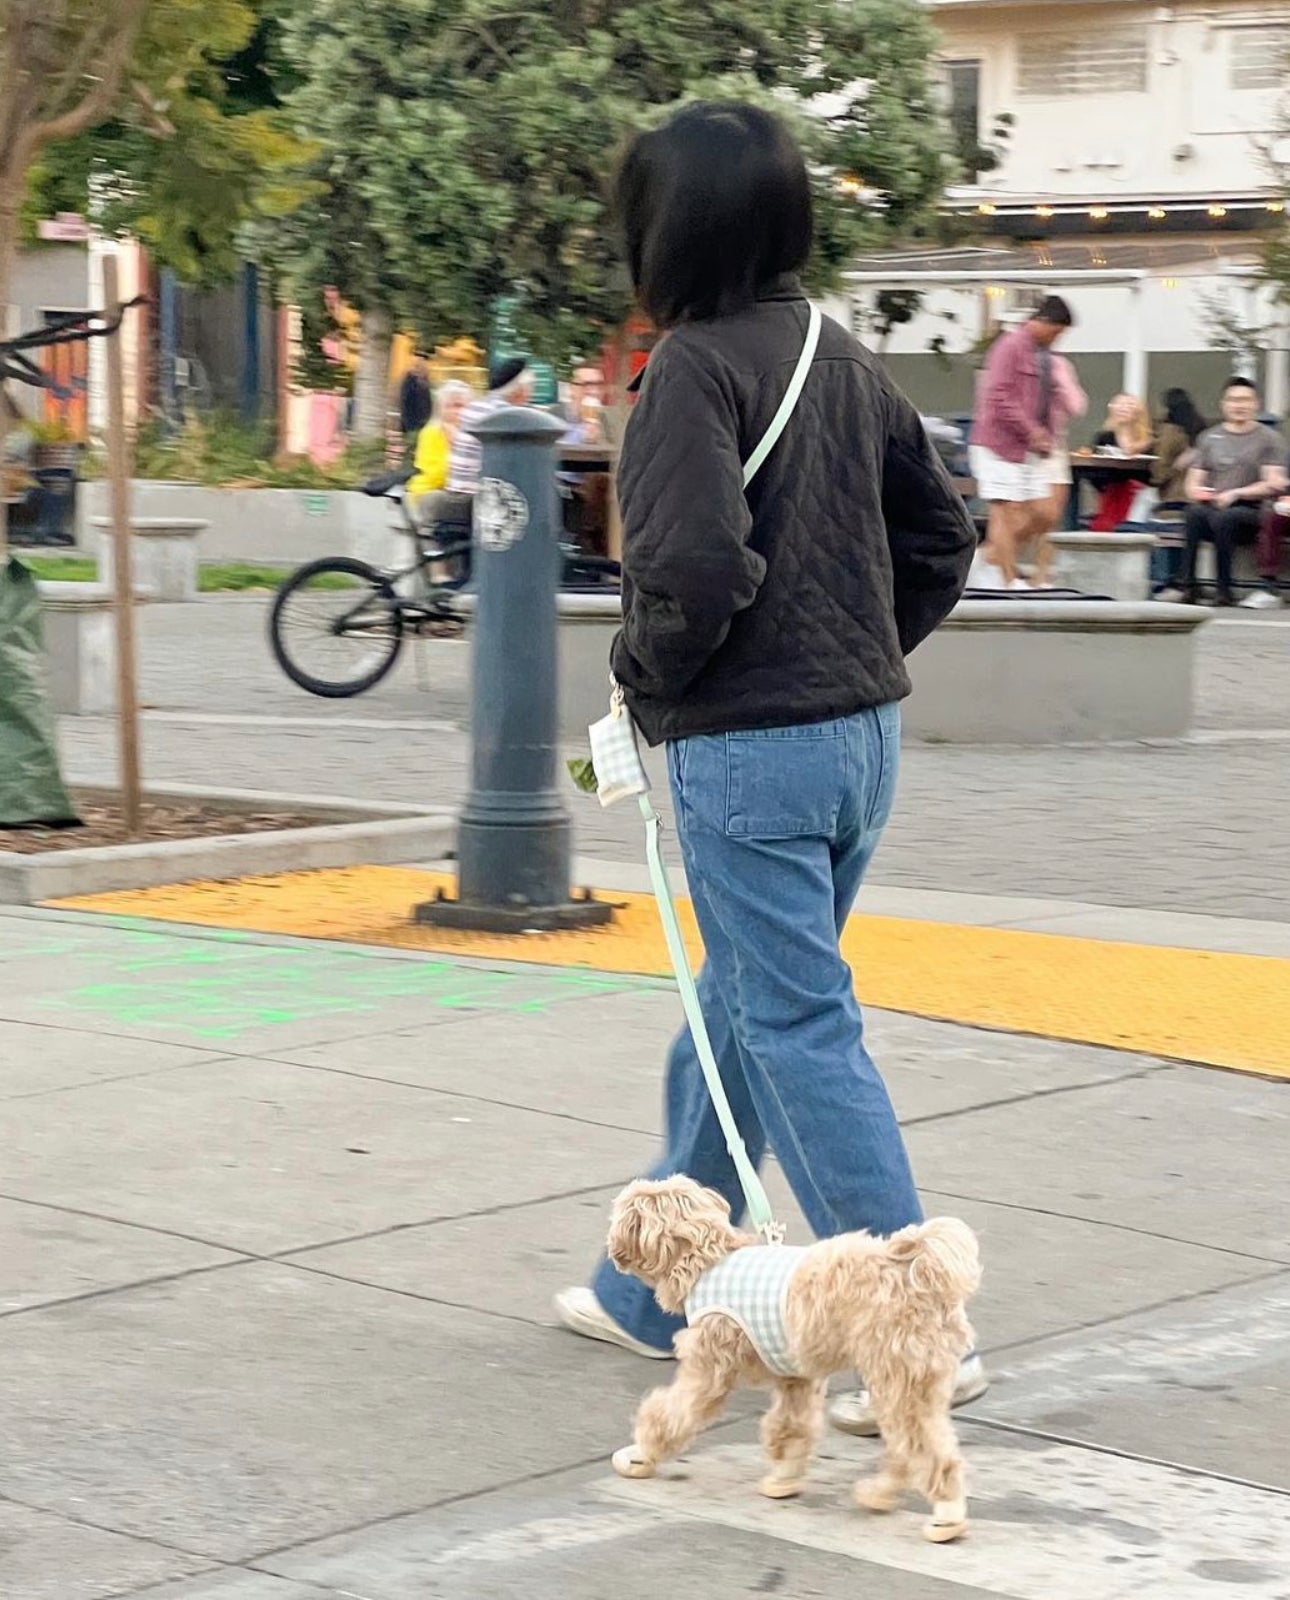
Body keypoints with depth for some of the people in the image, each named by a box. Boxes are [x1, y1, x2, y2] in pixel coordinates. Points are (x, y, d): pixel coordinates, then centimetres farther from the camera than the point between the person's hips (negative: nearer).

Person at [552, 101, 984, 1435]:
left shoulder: (696, 363, -15)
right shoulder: (843, 359, 10)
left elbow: (695, 566, -25)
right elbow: (941, 537, 15)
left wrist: (645, 672, -7)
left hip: (746, 750, -9)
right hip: (862, 734, 9)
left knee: (799, 1034, -3)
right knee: (735, 1016, 18)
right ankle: (653, 1294, 31)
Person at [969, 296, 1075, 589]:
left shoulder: (1044, 354, 16)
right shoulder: (1010, 347, -11)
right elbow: (999, 396, -19)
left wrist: (1046, 437, 9)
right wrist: (1032, 430, -18)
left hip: (1032, 448, 9)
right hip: (1002, 443, -9)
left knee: (1040, 513, 5)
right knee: (1007, 510, -7)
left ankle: (993, 554, 18)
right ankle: (1009, 580, -5)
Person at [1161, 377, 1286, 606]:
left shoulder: (1269, 439, 8)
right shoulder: (1210, 438, 20)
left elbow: (1274, 484, -3)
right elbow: (1193, 483, 17)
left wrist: (1236, 494, -14)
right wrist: (1196, 492, -7)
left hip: (1250, 510, -3)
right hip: (1211, 507, 3)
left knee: (1223, 518, -38)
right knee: (1195, 512, -34)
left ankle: (1224, 591, -34)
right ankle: (1186, 585, -38)